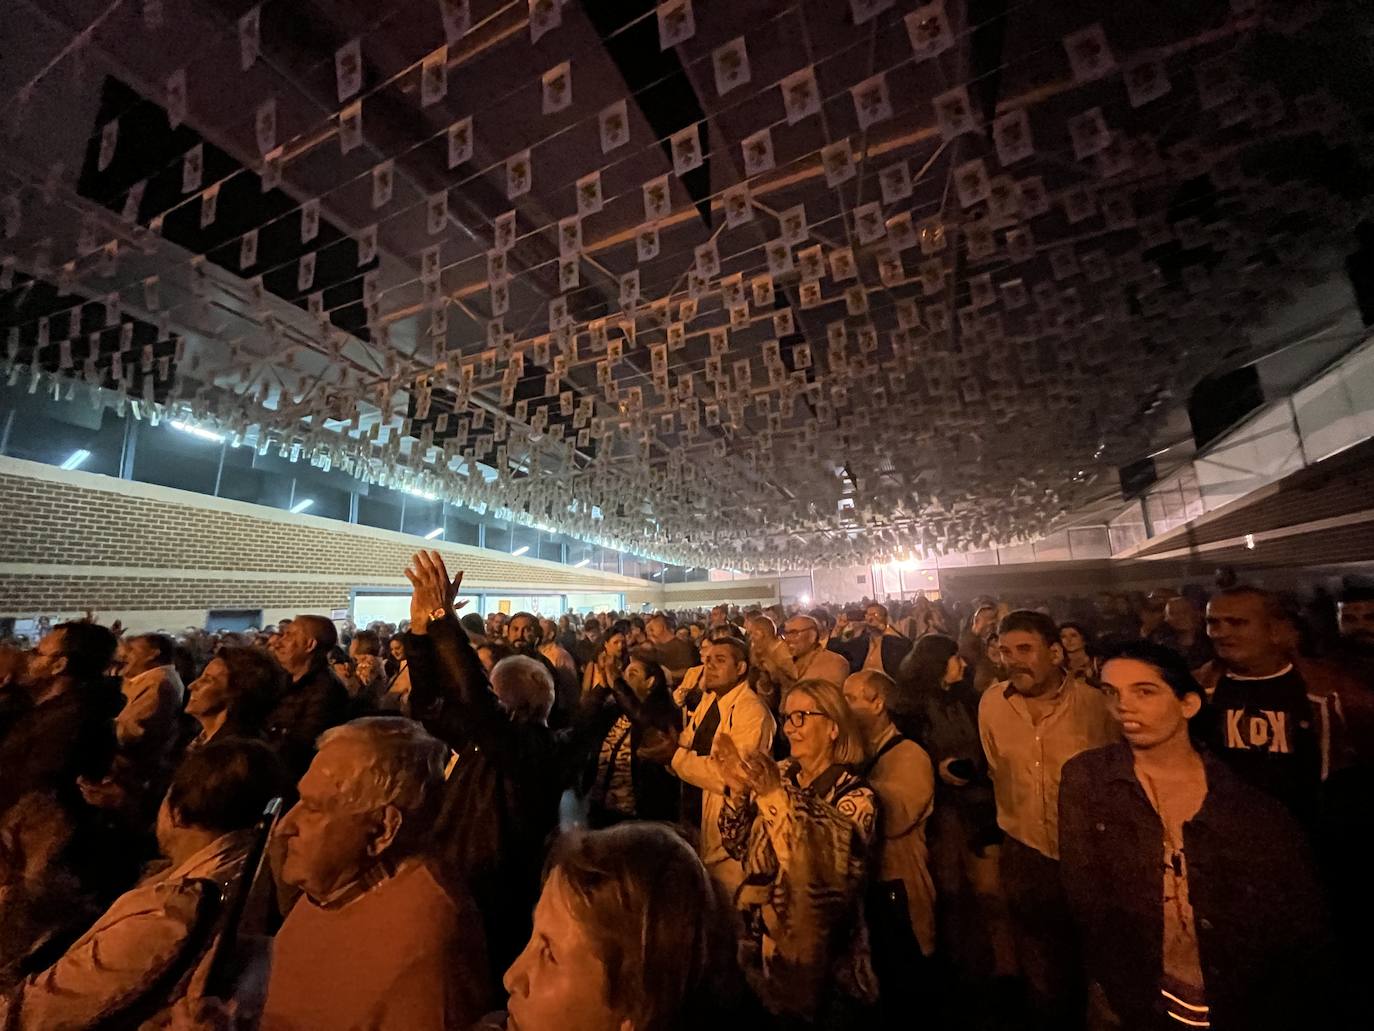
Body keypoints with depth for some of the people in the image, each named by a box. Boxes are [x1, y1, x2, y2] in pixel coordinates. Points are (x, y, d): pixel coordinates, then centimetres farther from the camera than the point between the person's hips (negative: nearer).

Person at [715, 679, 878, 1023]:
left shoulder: (855, 795, -17)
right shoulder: (780, 774, -4)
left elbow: (830, 868, -33)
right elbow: (739, 847, -3)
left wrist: (776, 795, -40)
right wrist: (736, 791, -20)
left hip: (821, 960, -4)